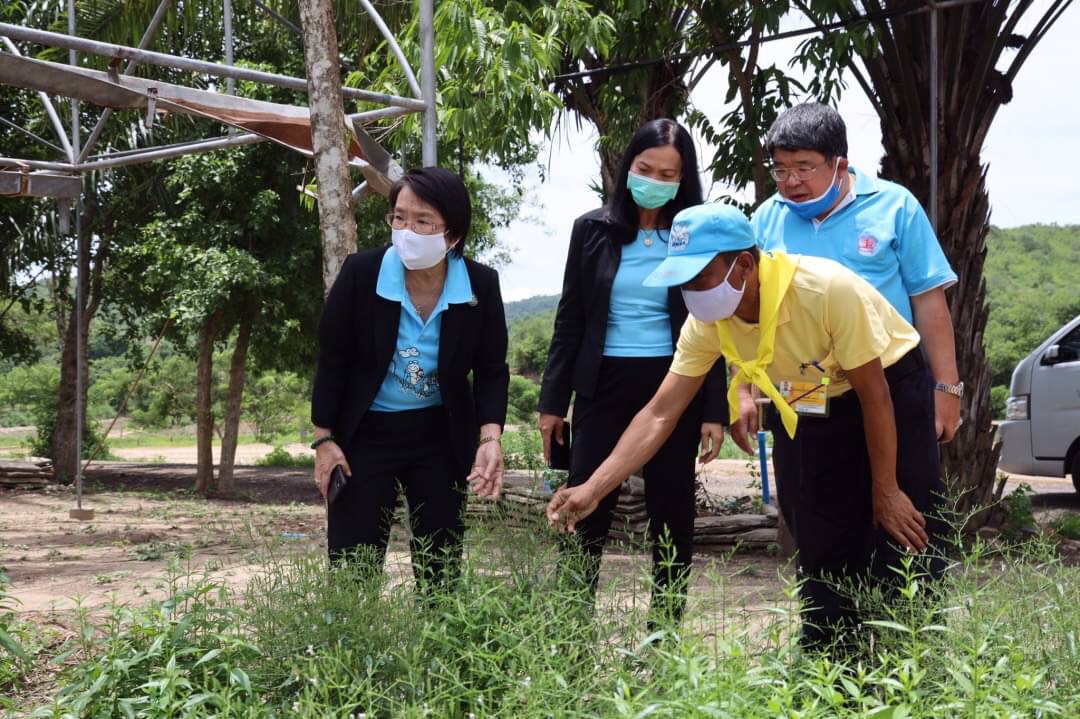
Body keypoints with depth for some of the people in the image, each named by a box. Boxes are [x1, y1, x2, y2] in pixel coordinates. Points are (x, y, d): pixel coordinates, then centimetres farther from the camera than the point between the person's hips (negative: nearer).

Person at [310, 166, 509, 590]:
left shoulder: (481, 286, -11)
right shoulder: (361, 273, -15)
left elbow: (491, 371, -3)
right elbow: (332, 359, -7)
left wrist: (490, 437, -19)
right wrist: (324, 439, -6)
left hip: (441, 435, 2)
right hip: (365, 433, -2)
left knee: (441, 564, 8)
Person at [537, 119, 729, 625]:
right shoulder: (593, 230, 4)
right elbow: (570, 320, 7)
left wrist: (714, 411, -4)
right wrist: (553, 400, 2)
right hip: (604, 385, 1)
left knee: (672, 518, 5)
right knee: (584, 513, -2)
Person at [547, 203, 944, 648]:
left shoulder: (828, 290, -34)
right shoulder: (707, 321, -17)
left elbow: (874, 396, -23)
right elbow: (660, 414, -14)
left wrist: (885, 493, -16)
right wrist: (593, 489, -23)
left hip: (891, 388, -5)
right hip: (822, 404, 5)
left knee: (903, 548, -11)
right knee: (822, 553, 3)